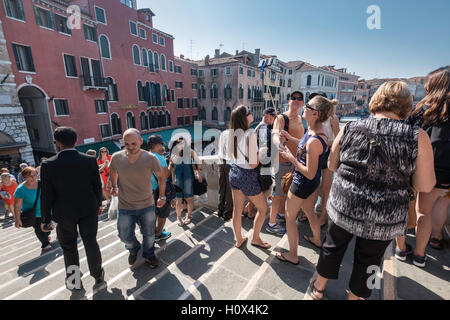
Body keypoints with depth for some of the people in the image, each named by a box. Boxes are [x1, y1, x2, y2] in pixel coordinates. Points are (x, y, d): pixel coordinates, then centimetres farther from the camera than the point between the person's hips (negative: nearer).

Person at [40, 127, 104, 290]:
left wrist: (45, 219, 4)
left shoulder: (48, 165, -13)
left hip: (64, 214, -1)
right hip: (88, 210, 1)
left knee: (68, 246, 18)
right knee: (90, 242, 15)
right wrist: (98, 204, 13)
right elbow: (97, 186, -3)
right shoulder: (90, 160, -11)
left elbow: (46, 195, -8)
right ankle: (98, 275, 32)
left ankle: (74, 281, 32)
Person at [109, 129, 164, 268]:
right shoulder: (116, 157, -14)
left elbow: (161, 177, -3)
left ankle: (148, 255, 47)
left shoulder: (150, 158, -19)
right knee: (125, 236, 15)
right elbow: (112, 172, 10)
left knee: (149, 234, 16)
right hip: (125, 207, 1)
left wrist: (162, 196, 3)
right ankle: (134, 249, 50)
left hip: (147, 205, -1)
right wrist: (114, 187, 22)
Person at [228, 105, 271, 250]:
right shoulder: (250, 134, -23)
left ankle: (239, 240, 35)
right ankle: (255, 239, 32)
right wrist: (261, 152, -7)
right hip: (248, 176, -7)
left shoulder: (232, 133, -3)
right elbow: (253, 164, -23)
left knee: (237, 209, 18)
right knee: (263, 209, 17)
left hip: (234, 172, 7)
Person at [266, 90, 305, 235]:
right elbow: (275, 135, -31)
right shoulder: (281, 118, -13)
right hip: (284, 160, -8)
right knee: (279, 193, -2)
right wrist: (279, 142, -51)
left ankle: (281, 214, 40)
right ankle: (271, 223, 12)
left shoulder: (301, 119, 12)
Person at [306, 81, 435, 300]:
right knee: (368, 261, 22)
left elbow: (332, 166, 2)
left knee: (333, 248, 23)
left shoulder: (348, 130, -10)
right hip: (384, 218, 0)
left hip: (343, 207, 1)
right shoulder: (418, 138, -13)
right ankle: (354, 296, 46)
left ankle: (318, 288, 46)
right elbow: (425, 186, -7)